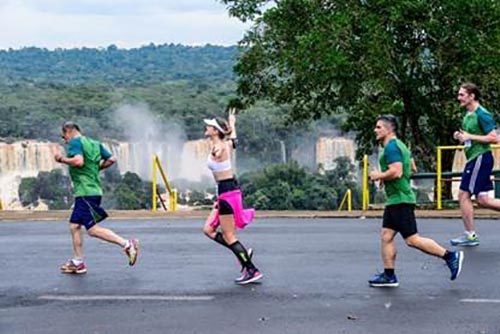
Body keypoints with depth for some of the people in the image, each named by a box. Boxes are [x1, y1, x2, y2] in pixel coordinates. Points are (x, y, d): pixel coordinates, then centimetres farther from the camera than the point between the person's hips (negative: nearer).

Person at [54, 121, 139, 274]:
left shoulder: (75, 142, -7)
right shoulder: (94, 143, 18)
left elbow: (78, 161, -24)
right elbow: (111, 159, 16)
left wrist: (62, 159, -9)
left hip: (86, 192, -10)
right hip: (93, 190, 10)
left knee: (92, 229, -9)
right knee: (74, 226, 12)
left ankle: (127, 244, -12)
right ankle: (78, 263, 14)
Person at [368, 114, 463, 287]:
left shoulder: (391, 147, -15)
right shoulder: (398, 145, 18)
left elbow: (396, 172, -27)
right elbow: (409, 167, 27)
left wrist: (378, 175, -11)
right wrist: (382, 176, 21)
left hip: (400, 200, -11)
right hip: (395, 200, 11)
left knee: (412, 239, -8)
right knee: (386, 236, 9)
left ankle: (450, 256, -1)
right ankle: (389, 276, 11)